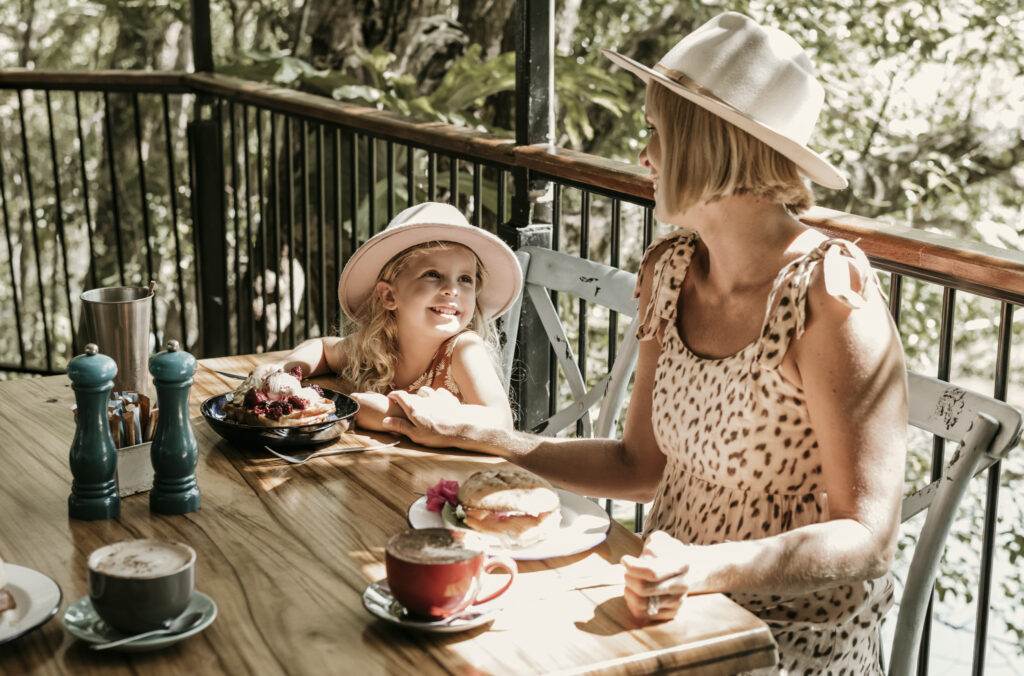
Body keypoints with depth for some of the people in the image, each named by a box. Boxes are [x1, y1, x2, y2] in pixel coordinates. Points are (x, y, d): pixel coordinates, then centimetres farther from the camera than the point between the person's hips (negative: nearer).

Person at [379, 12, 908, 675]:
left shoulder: (828, 296, -19)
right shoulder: (669, 272, 2)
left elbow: (868, 537, -19)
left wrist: (705, 569, -34)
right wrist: (471, 435, 4)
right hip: (681, 619, 6)